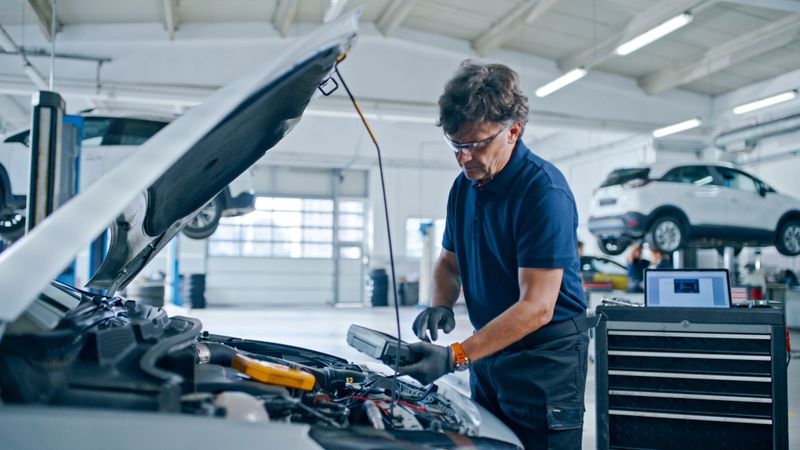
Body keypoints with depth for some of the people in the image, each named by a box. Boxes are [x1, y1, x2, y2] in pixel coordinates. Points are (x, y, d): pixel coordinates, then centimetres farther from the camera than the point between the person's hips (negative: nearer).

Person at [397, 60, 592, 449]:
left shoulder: (544, 191, -21)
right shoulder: (464, 186, 5)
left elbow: (537, 307, -25)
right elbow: (449, 261, 18)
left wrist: (456, 357, -30)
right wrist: (440, 306, -5)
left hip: (545, 358, -7)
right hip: (489, 353, 8)